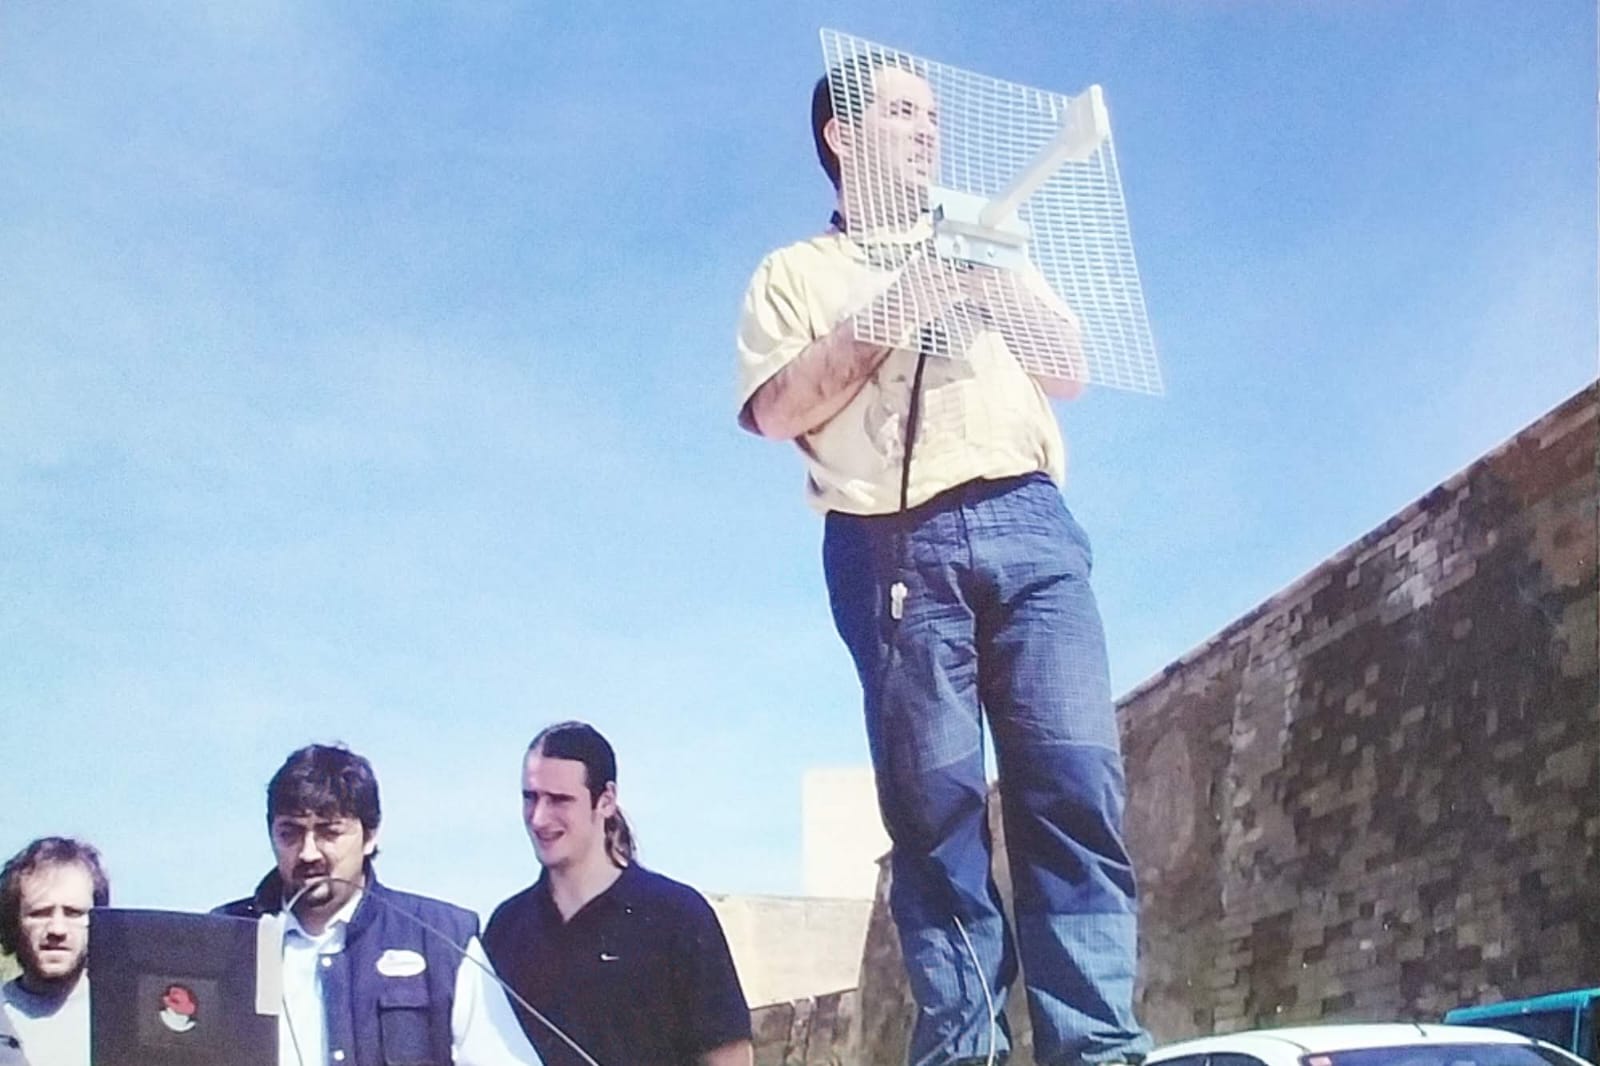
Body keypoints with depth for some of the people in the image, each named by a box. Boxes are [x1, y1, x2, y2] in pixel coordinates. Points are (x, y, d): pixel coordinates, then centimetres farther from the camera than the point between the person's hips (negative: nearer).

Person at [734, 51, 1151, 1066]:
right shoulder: (796, 274, 18)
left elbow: (1073, 371, 21)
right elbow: (775, 411, 4)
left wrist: (1000, 288, 5)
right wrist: (880, 319, -5)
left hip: (1027, 523, 2)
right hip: (895, 547, -2)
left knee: (1076, 782, -12)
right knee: (934, 805, -8)